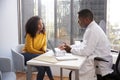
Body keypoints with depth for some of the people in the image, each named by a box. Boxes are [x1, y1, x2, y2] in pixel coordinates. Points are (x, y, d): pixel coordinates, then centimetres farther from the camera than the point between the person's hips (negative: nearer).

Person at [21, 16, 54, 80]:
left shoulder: (43, 33, -2)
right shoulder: (29, 35, -17)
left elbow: (44, 45, 8)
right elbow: (30, 49, -15)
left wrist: (44, 50, -15)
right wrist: (41, 52, -16)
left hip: (38, 55, 4)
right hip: (27, 54, -4)